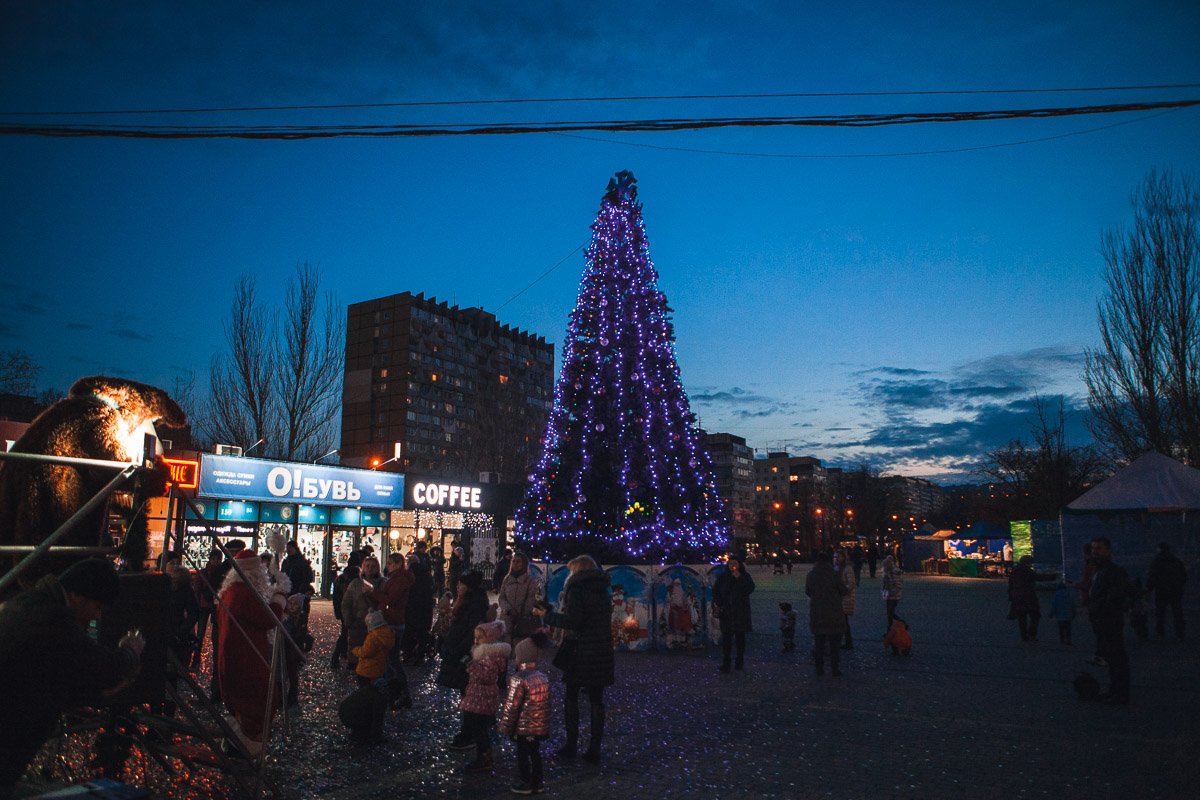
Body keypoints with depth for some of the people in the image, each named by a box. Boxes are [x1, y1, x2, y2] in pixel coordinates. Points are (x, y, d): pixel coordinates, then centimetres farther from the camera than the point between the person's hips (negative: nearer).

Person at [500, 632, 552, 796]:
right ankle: (537, 783, 25)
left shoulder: (518, 679, -20)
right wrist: (546, 724, 20)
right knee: (535, 752, 17)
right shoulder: (543, 677, 2)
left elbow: (512, 706, -16)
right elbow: (546, 702, 10)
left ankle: (525, 784, 17)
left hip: (523, 727, -6)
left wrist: (506, 727, -5)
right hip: (540, 726, 6)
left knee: (522, 754, 8)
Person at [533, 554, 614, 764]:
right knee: (596, 700, 9)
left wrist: (548, 615, -7)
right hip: (602, 652, 5)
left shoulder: (577, 589, -11)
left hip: (579, 651, -5)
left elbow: (572, 621, -20)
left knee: (571, 697, 10)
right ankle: (594, 749, 11)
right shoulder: (603, 591, 10)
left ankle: (571, 745, 14)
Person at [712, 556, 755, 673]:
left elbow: (750, 589, -13)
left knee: (740, 637, 6)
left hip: (741, 612, 0)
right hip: (726, 612, 0)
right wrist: (716, 605, -1)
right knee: (726, 637, -3)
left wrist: (739, 578, -18)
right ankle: (725, 663, 0)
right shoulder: (722, 577, 5)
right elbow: (715, 591, 10)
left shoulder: (745, 576, 2)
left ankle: (740, 662, 15)